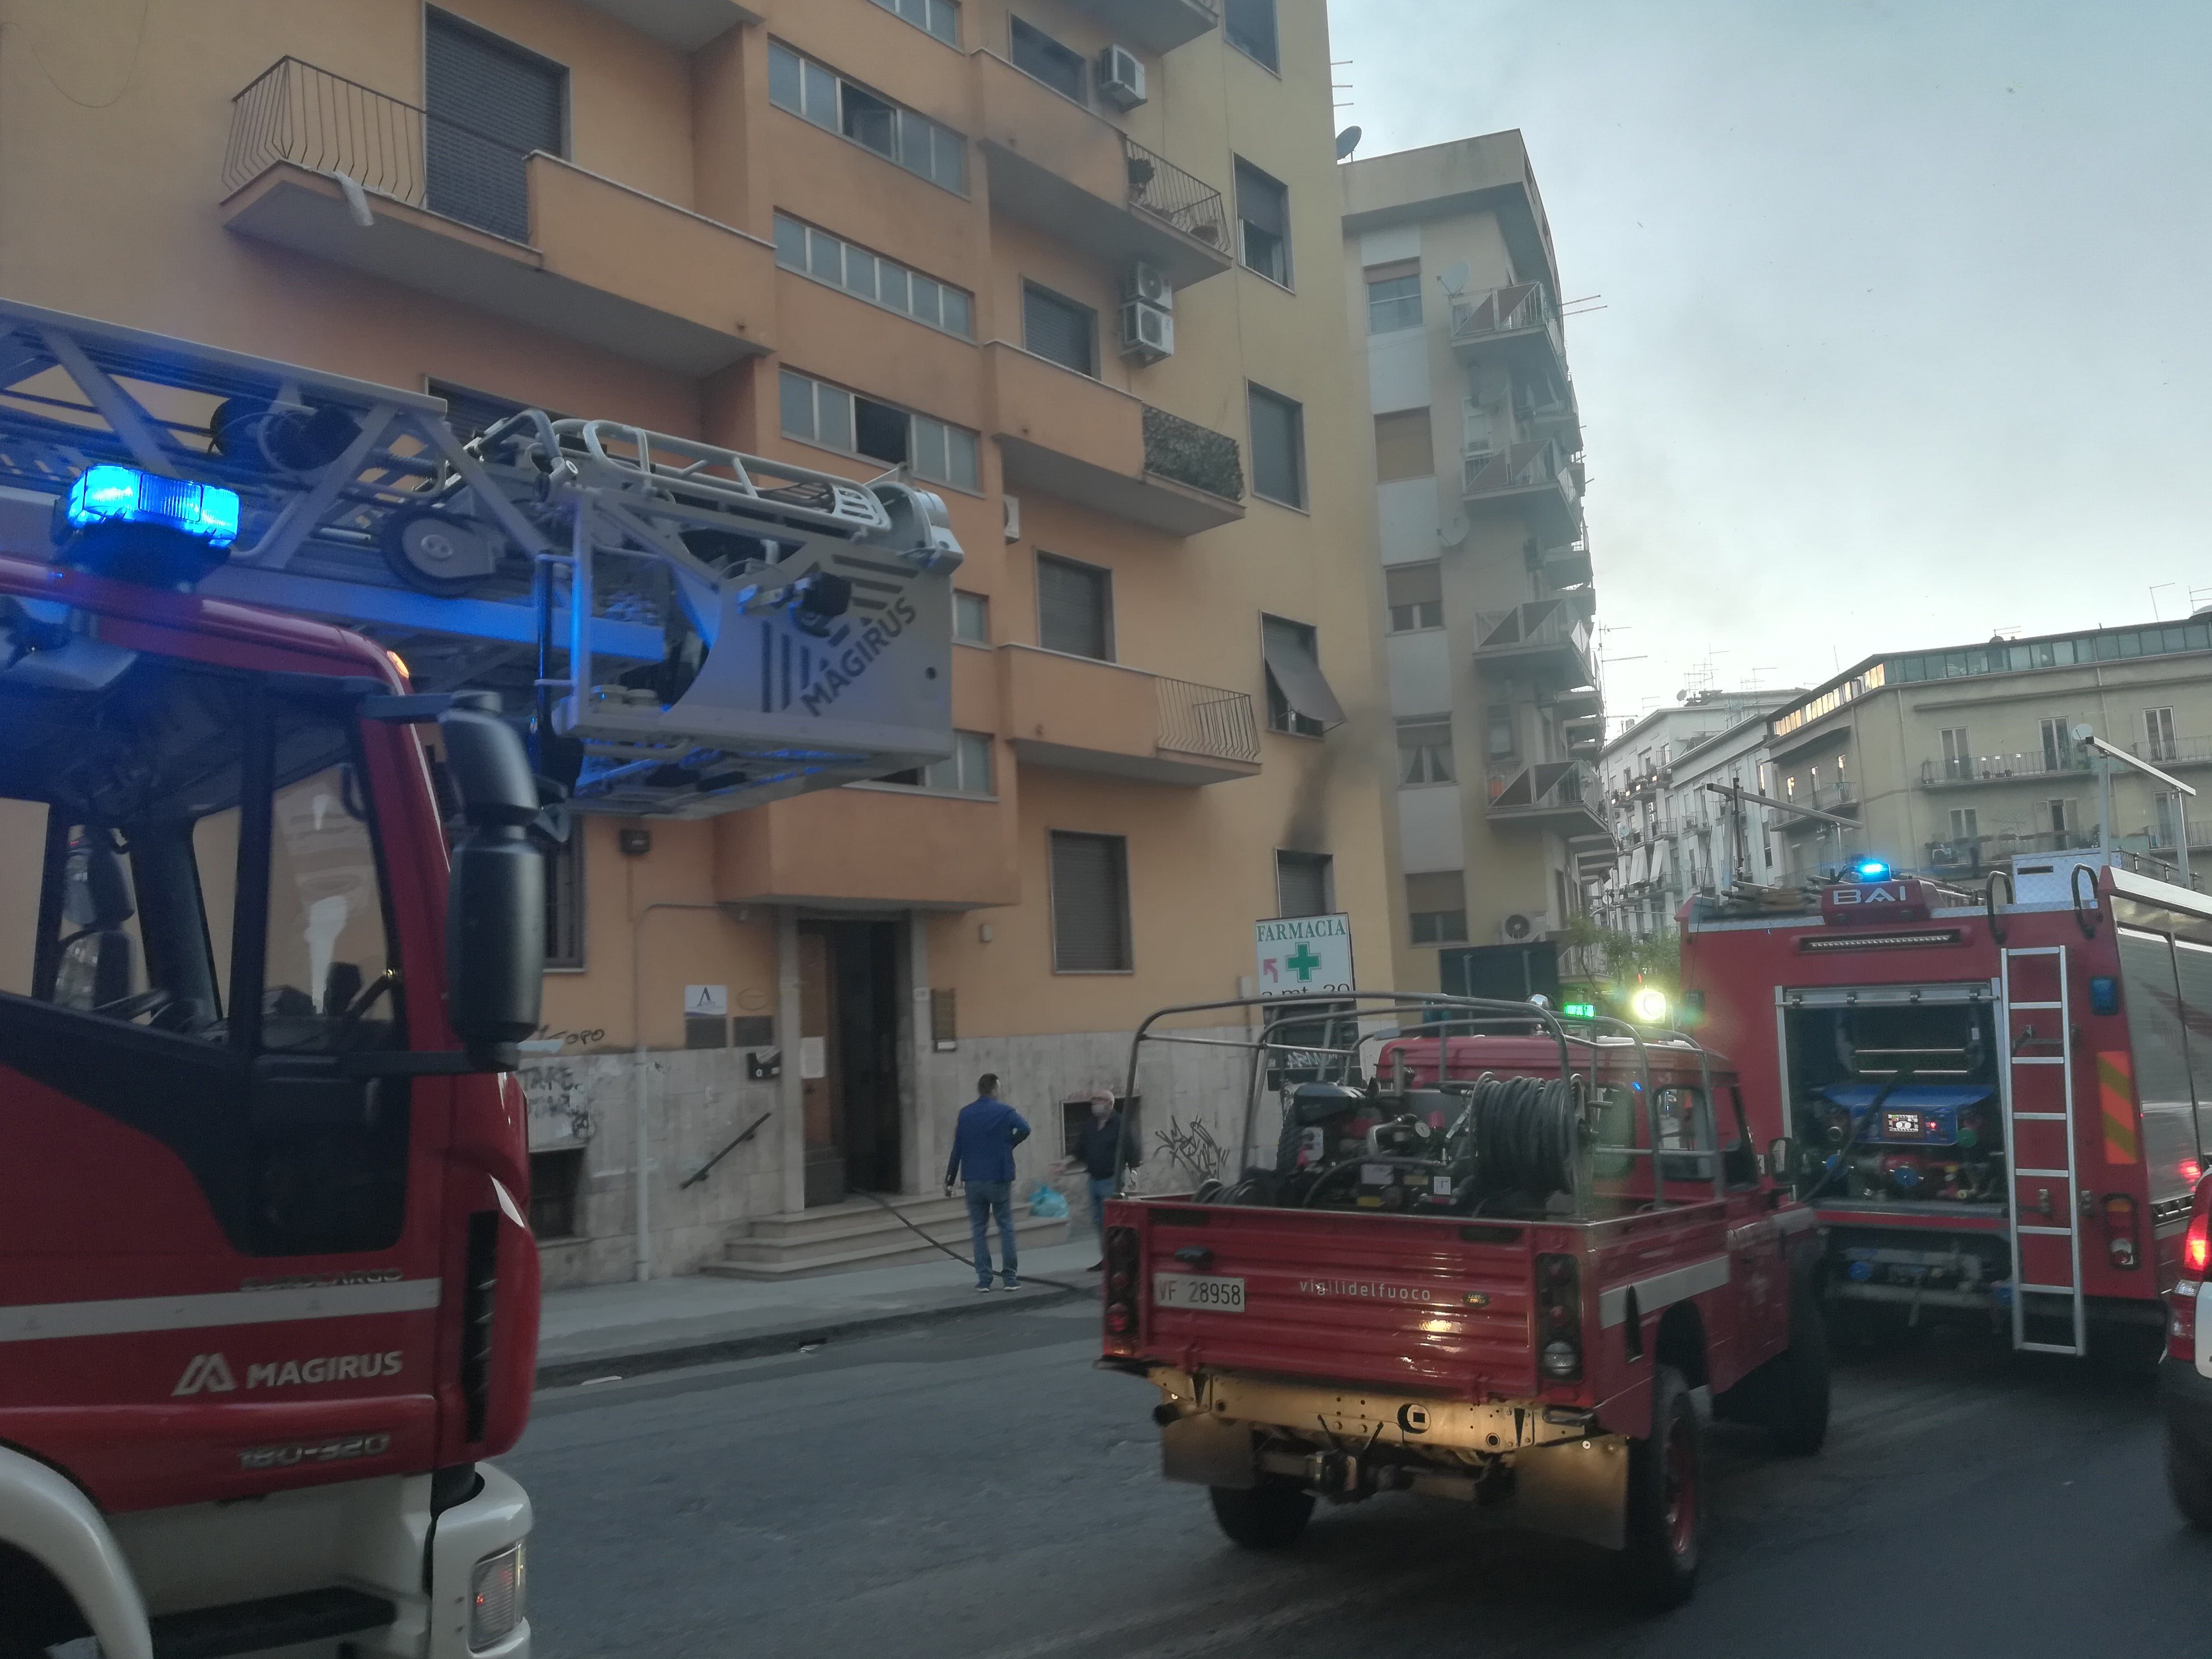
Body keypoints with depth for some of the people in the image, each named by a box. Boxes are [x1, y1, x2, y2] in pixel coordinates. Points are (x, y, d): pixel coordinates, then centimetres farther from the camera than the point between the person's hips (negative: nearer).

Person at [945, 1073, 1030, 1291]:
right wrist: (1008, 1144, -4)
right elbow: (1024, 1129, -23)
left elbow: (957, 1149, 6)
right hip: (999, 1179, -3)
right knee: (1006, 1227, 5)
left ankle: (984, 1279, 4)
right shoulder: (1004, 1111, -4)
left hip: (974, 1181, 3)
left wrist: (950, 1180, 9)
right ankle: (1011, 1277, 3)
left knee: (979, 1230, 8)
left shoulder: (964, 1114, 7)